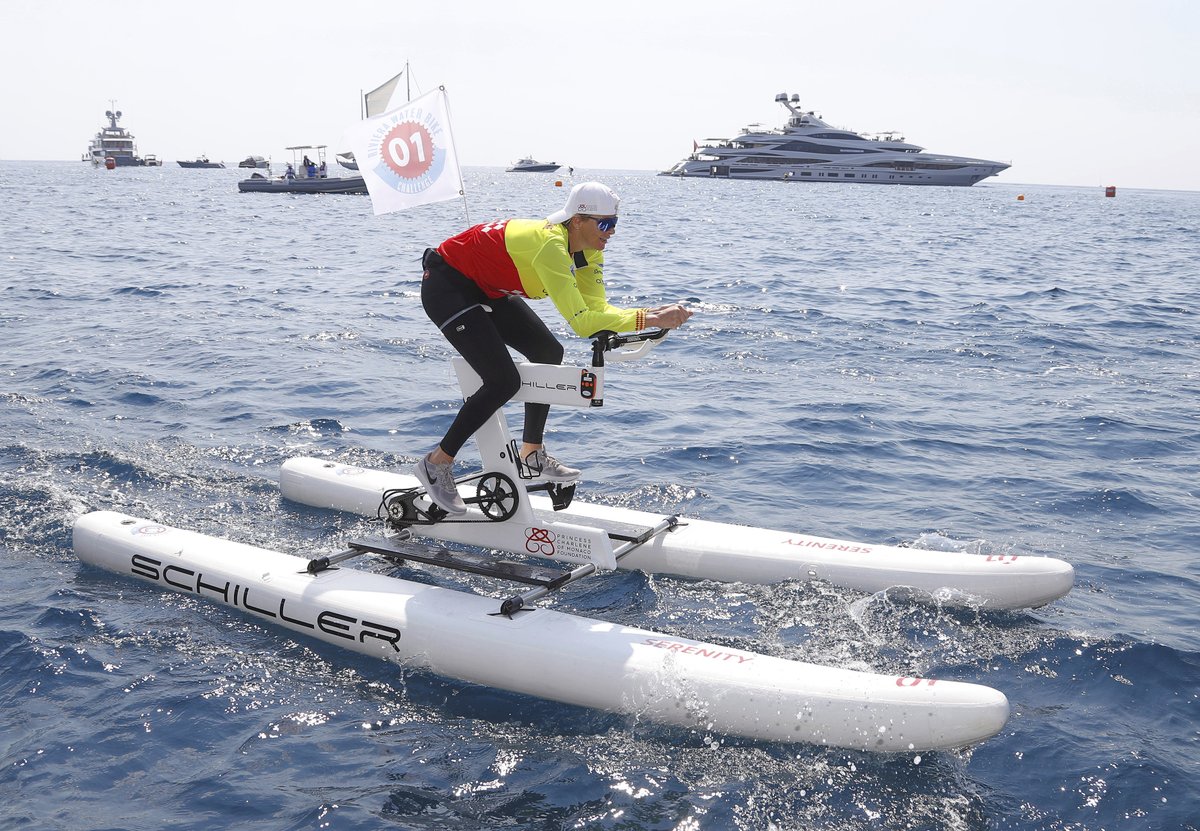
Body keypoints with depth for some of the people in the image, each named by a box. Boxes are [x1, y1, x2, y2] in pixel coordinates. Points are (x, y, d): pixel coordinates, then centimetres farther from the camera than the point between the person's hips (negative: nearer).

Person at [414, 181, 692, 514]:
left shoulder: (587, 249, -5)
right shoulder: (550, 245, -33)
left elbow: (597, 307, -10)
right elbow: (582, 321, -38)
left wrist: (653, 313, -23)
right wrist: (647, 320, -38)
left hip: (485, 288, 10)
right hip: (445, 285, -10)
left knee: (548, 353, 4)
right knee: (504, 381, -18)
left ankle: (532, 454, 17)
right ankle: (436, 464, -3)